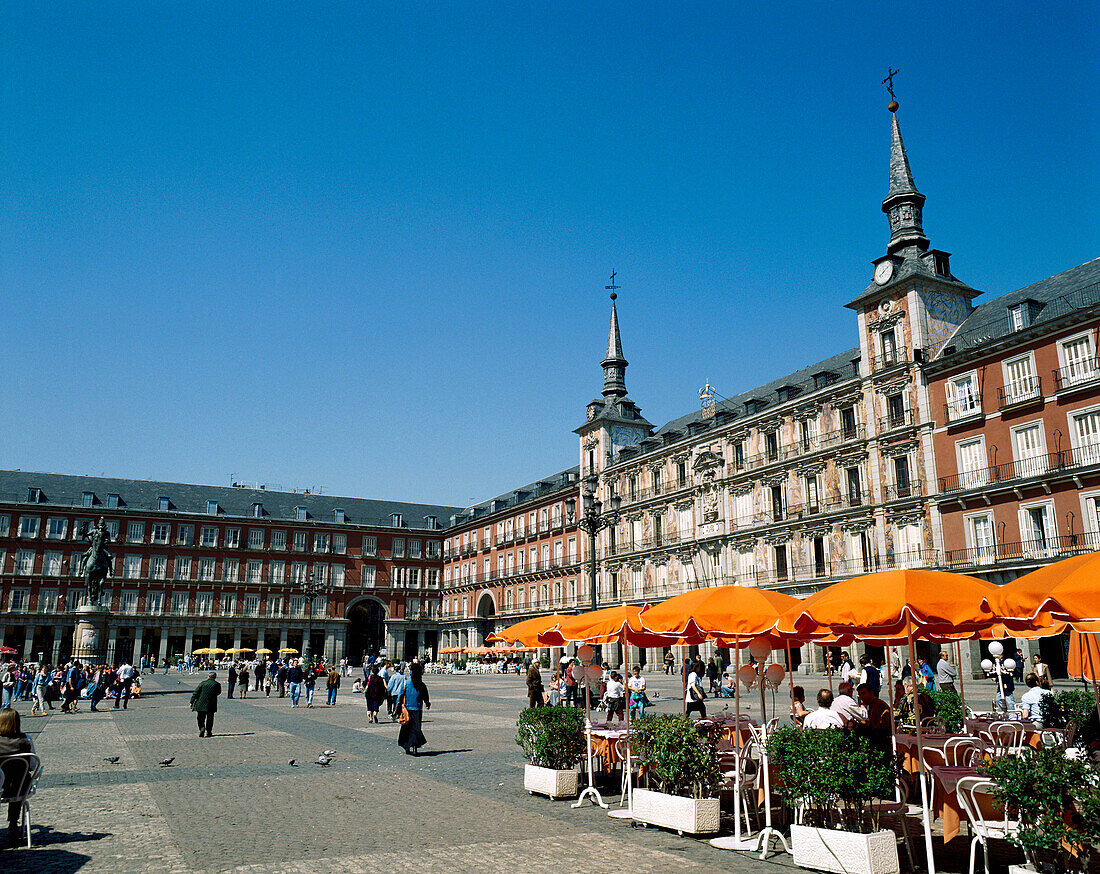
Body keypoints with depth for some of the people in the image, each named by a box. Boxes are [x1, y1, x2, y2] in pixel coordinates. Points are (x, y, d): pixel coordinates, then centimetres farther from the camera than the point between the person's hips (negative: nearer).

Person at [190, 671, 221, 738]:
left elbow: (195, 693, -3)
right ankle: (208, 732, 14)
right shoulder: (217, 684, -3)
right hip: (211, 705, 1)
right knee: (209, 719, 14)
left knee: (200, 719, 12)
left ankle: (202, 729, -8)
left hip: (200, 704, 0)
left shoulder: (203, 683, -3)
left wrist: (191, 702, 2)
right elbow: (218, 692, 14)